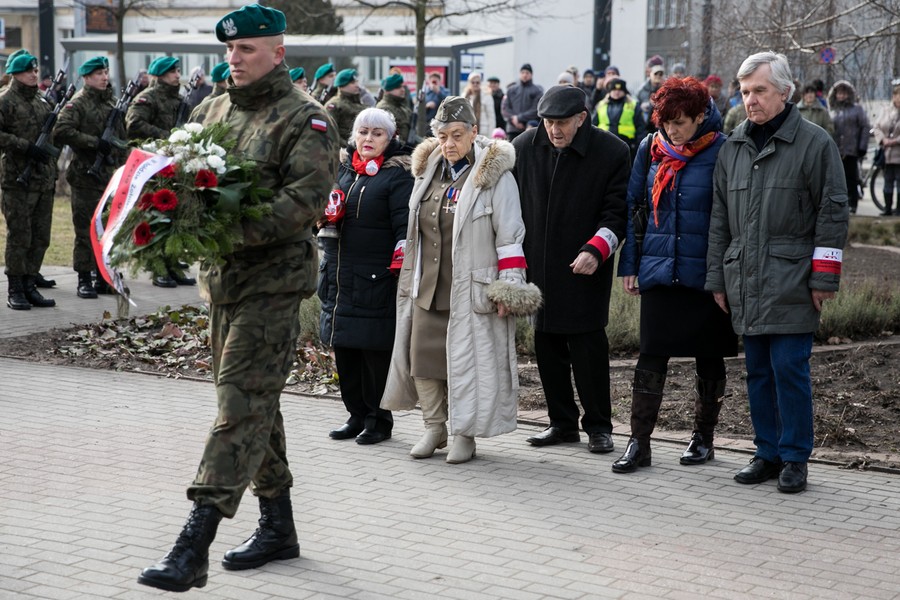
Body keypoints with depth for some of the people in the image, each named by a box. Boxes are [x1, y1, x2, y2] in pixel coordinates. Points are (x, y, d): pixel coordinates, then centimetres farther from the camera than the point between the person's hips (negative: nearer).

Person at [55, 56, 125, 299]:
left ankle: (105, 277, 16)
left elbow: (121, 135, 23)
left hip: (110, 174, 7)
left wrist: (122, 163, 16)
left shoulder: (112, 101, 15)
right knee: (86, 229, -3)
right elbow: (62, 131, -21)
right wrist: (95, 142, -20)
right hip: (86, 176, -6)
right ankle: (84, 280, 3)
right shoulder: (78, 103, -7)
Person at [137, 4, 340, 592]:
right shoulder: (211, 111, 14)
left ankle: (193, 550, -16)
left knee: (241, 402, -12)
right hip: (222, 277, 8)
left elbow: (306, 196, -20)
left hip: (274, 277, -8)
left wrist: (236, 229, -29)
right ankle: (278, 527, 28)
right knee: (256, 401, 15)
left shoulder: (305, 119, -8)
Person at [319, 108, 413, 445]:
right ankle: (357, 415, 23)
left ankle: (379, 420, 10)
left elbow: (405, 226, -11)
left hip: (376, 278, -6)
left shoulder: (397, 175, -5)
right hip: (339, 275, 7)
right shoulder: (341, 168, 13)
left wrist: (399, 268, -17)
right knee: (344, 348, 11)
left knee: (376, 351, -2)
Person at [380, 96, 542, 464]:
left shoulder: (494, 174, -9)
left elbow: (509, 236, -9)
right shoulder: (428, 170, 10)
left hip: (472, 287, -6)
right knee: (422, 355, 7)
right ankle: (434, 428, 21)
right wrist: (408, 276, 20)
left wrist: (507, 288, -13)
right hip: (428, 283, 6)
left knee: (468, 358, -1)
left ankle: (465, 434, 12)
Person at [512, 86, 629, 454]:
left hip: (584, 271, -4)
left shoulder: (612, 152, -7)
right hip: (538, 268, 4)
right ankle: (563, 423, 22)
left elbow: (616, 210, -7)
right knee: (547, 346, 10)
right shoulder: (524, 148, 4)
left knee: (589, 347, -4)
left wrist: (596, 250, -21)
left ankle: (598, 426, 8)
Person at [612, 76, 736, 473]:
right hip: (659, 271, 3)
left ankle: (703, 437, 23)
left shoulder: (722, 152, -8)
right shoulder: (651, 149, 4)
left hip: (705, 274, -2)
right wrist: (629, 264, 7)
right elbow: (632, 206, 11)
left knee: (708, 357, 9)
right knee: (651, 356, -1)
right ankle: (639, 443, 2)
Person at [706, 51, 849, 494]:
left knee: (789, 369, -5)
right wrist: (717, 279, 14)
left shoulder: (815, 143, -3)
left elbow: (833, 214, -5)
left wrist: (824, 279, -8)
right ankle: (768, 454, 20)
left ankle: (795, 458, 7)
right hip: (744, 284, 5)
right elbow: (719, 219, 17)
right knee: (758, 372, 10)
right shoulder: (733, 148, 13)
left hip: (791, 284, -5)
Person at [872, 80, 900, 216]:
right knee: (888, 181, 10)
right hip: (887, 154, 4)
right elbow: (877, 127, 7)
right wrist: (884, 139, -9)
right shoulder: (886, 111, 9)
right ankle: (887, 208, 17)